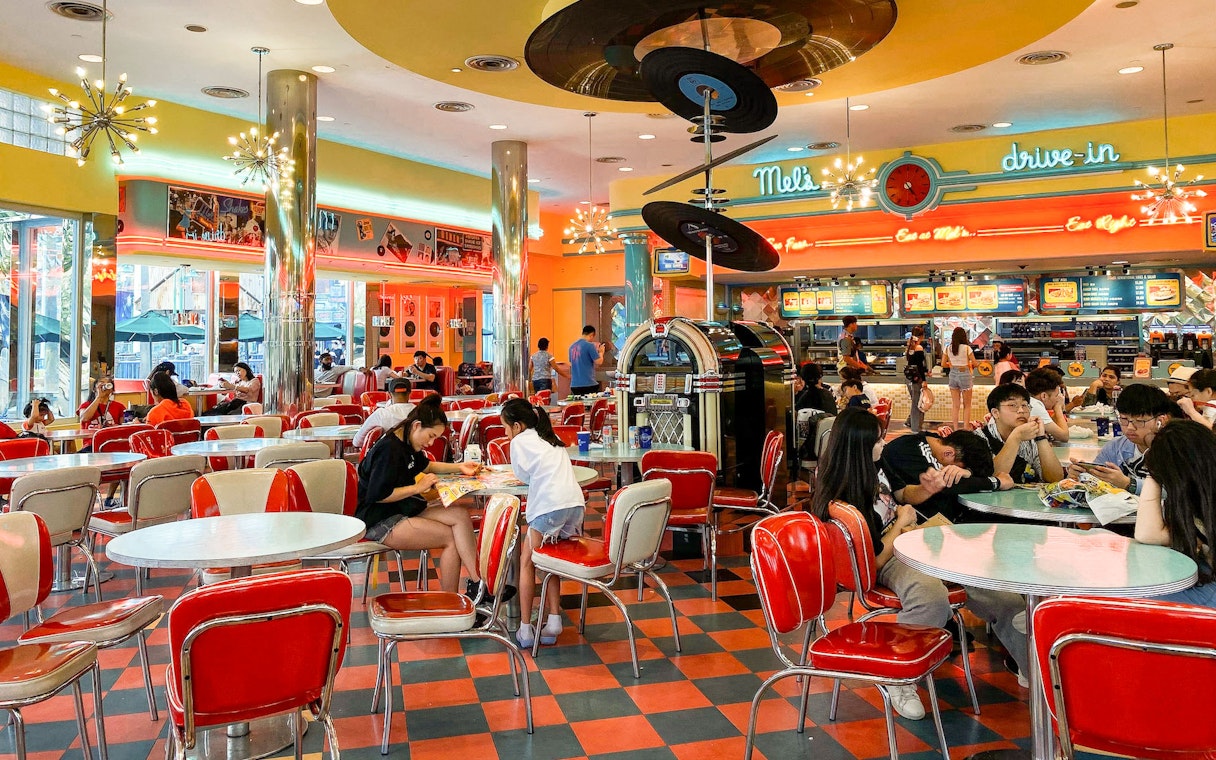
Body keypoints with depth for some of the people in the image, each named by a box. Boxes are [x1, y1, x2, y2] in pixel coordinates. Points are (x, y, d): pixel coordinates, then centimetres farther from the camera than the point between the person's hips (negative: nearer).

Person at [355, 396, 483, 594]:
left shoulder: (408, 444, 13)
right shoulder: (389, 448, -18)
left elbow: (426, 466, 34)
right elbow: (377, 495, -23)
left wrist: (459, 467, 21)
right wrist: (418, 488, -17)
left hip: (404, 509, 9)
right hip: (379, 522, -9)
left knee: (460, 514, -14)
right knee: (451, 537, -18)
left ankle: (477, 583, -21)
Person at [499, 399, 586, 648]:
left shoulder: (520, 441, 8)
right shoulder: (552, 438, 28)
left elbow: (523, 476, 14)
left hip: (549, 505, -7)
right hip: (576, 503, 7)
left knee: (527, 562, 6)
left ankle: (525, 629, 5)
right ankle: (554, 620, 13)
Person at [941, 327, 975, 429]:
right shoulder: (966, 348, -12)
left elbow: (943, 364, 3)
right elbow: (974, 363, -9)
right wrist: (970, 366, 12)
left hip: (953, 374, 3)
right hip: (964, 374, -3)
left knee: (955, 405, 11)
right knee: (967, 405, 9)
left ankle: (955, 428, 13)